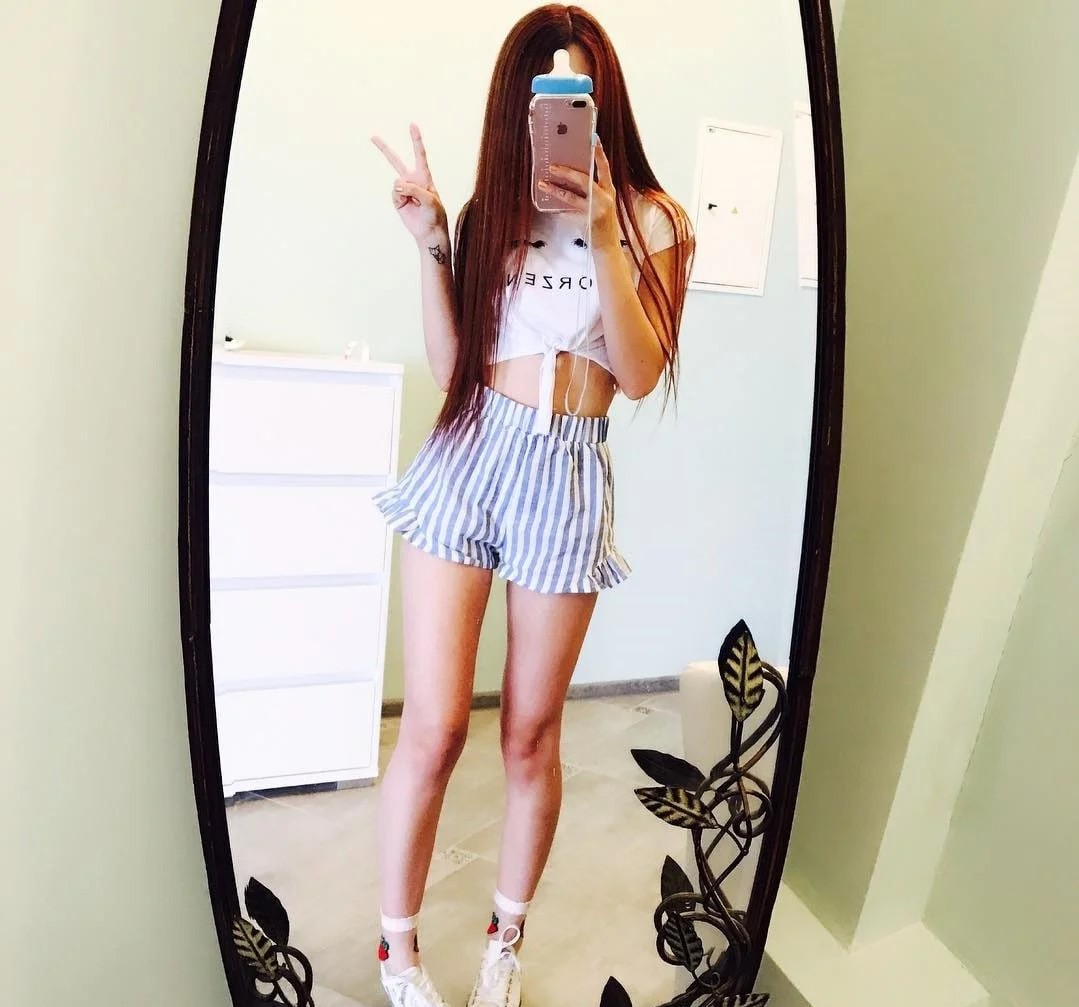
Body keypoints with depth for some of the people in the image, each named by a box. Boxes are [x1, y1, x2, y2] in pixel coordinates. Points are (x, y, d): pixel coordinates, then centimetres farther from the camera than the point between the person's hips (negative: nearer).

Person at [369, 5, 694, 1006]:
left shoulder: (649, 217, 5)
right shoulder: (490, 208, 10)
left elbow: (640, 373, -7)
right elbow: (451, 367, 3)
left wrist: (602, 233, -14)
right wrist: (430, 242, -5)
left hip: (567, 476, 0)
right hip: (468, 458, 1)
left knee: (530, 733, 9)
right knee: (434, 729, -1)